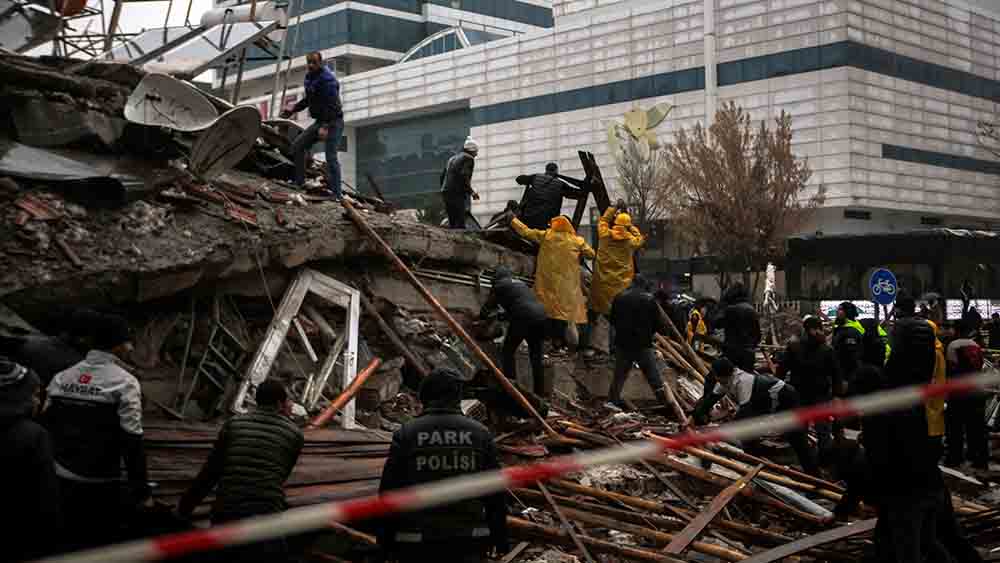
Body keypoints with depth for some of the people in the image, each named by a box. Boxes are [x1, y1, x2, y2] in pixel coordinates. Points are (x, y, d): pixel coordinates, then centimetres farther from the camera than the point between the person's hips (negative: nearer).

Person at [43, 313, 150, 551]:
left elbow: (46, 428, 8)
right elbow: (131, 442, -15)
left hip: (61, 482, 5)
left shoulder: (61, 377, 6)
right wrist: (141, 491, -11)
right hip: (101, 486, -5)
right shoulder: (124, 382, -11)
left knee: (70, 546, 18)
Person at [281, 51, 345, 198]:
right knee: (297, 145, 7)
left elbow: (332, 104, -26)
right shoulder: (309, 77, 11)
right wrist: (293, 109, 14)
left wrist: (326, 126, -33)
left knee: (331, 157, -14)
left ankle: (337, 193, -10)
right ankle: (299, 182, 14)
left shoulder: (328, 80, -19)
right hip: (320, 120, 9)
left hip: (333, 122, -9)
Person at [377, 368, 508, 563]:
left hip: (417, 542, -1)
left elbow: (389, 491, -1)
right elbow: (495, 492, 4)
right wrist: (500, 539, 12)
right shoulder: (480, 433, 3)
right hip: (469, 541, 1)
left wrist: (385, 541, 9)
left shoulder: (406, 434, -2)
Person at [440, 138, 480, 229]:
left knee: (452, 223, 9)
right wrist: (472, 192, -10)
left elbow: (442, 175, 20)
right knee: (460, 224, -11)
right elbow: (463, 176, -16)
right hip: (458, 194, -8)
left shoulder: (452, 159, 23)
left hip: (446, 192, 8)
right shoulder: (469, 159, -3)